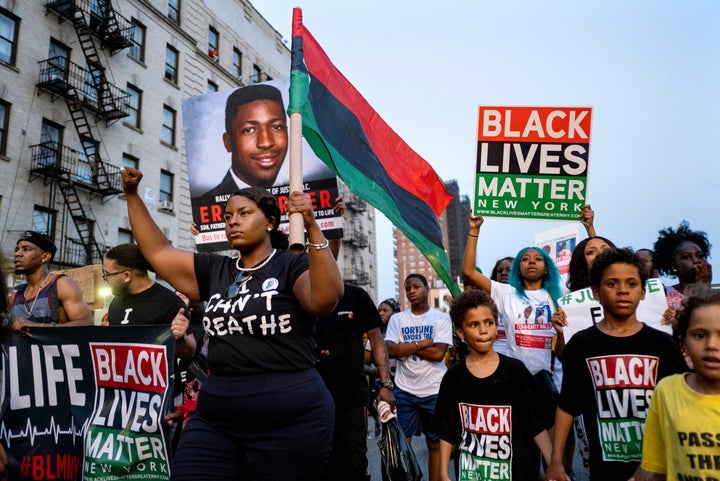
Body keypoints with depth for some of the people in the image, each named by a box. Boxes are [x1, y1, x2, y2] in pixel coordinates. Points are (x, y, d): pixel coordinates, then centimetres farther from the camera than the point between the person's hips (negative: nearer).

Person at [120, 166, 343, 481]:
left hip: (289, 421, -4)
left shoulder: (292, 265, -4)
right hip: (215, 420, 5)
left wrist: (313, 228, -30)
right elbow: (158, 252, 17)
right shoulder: (214, 271, 12)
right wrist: (132, 194, 13)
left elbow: (325, 300, -23)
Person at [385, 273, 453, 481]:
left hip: (434, 391, -1)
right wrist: (422, 343, -11)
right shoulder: (397, 319, 4)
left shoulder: (441, 318, -2)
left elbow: (438, 353, -14)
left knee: (435, 444, 11)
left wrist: (406, 347, -9)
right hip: (404, 390, 2)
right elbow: (391, 350, -9)